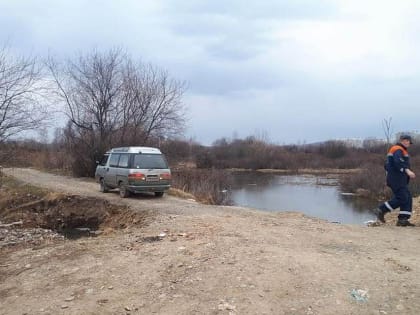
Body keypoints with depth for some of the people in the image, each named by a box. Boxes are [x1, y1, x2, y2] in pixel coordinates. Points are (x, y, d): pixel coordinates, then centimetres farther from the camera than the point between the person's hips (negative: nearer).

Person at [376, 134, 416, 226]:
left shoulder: (401, 150, 25)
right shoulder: (398, 149, -9)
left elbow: (387, 165, 26)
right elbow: (398, 162, -29)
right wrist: (407, 170, -37)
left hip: (400, 180, 11)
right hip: (396, 179, -11)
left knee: (408, 198, 6)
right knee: (401, 198, -12)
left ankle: (403, 220, 5)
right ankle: (381, 210, -4)